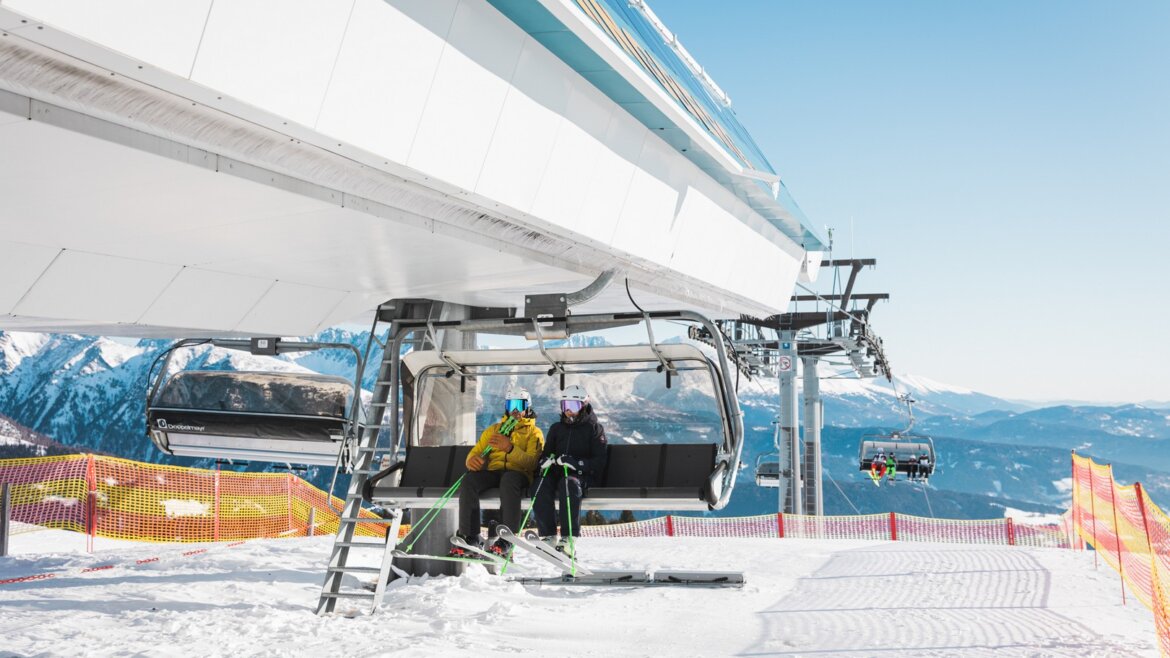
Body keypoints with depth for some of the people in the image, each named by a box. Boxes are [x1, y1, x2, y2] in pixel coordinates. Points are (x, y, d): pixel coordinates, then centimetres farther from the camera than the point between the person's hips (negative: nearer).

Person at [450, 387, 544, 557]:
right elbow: (477, 451, 19)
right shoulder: (494, 429, 28)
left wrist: (510, 449, -22)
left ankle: (506, 539, -41)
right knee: (469, 480, -30)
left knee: (508, 479, -40)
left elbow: (532, 462, -4)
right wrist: (472, 459, -7)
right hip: (493, 471, 4)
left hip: (519, 474, -3)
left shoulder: (534, 432, 14)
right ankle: (470, 537, -31)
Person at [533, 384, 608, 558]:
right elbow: (546, 452, 23)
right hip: (557, 473, 4)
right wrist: (545, 460, -4)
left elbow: (599, 461, -4)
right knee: (541, 485, -30)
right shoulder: (556, 428, 21)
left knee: (569, 483, -39)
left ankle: (569, 539, -42)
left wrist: (576, 463, -21)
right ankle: (548, 537, -33)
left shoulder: (594, 428, 6)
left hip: (583, 475, -4)